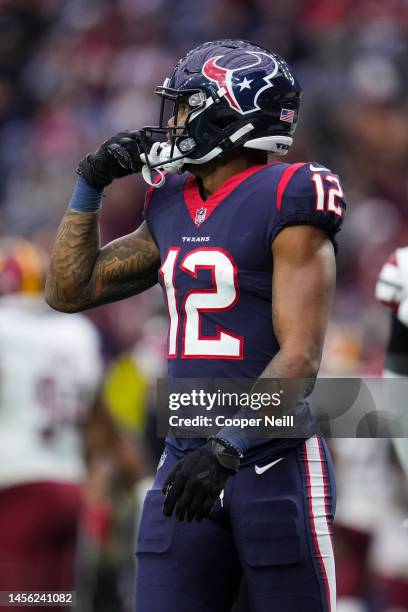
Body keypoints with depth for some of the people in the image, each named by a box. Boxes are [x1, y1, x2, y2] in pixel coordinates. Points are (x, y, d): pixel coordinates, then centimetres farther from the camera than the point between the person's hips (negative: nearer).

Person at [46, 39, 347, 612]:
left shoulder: (285, 204, -10)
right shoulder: (172, 209, 13)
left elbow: (301, 357, -16)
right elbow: (69, 291, 21)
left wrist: (226, 447, -25)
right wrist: (90, 186, 12)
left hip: (275, 461, -7)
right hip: (189, 463, 7)